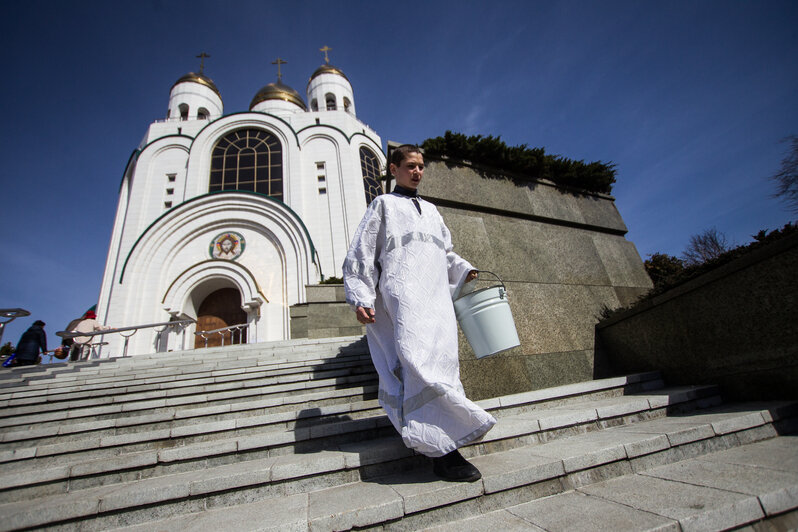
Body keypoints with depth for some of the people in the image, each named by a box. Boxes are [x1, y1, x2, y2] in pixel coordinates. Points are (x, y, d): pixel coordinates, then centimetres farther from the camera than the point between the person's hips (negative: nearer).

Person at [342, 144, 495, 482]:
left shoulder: (431, 210, 30)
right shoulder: (384, 204, 13)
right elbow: (361, 254, 5)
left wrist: (464, 271, 14)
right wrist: (360, 298, -6)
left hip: (438, 296, 7)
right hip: (403, 292, -6)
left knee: (443, 358, 0)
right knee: (419, 360, -21)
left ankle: (439, 442, 12)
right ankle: (442, 450, -21)